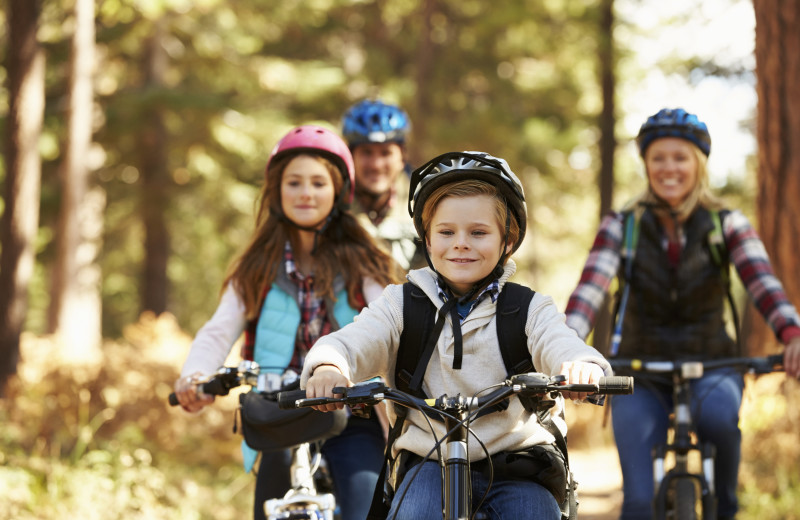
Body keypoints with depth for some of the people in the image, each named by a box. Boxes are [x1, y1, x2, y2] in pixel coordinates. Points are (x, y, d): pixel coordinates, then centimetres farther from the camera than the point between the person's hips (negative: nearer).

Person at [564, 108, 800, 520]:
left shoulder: (727, 224, -3)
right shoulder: (621, 227, -3)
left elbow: (762, 282, -19)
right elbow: (589, 288, -19)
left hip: (710, 365, 0)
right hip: (641, 372, 0)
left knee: (718, 414, -36)